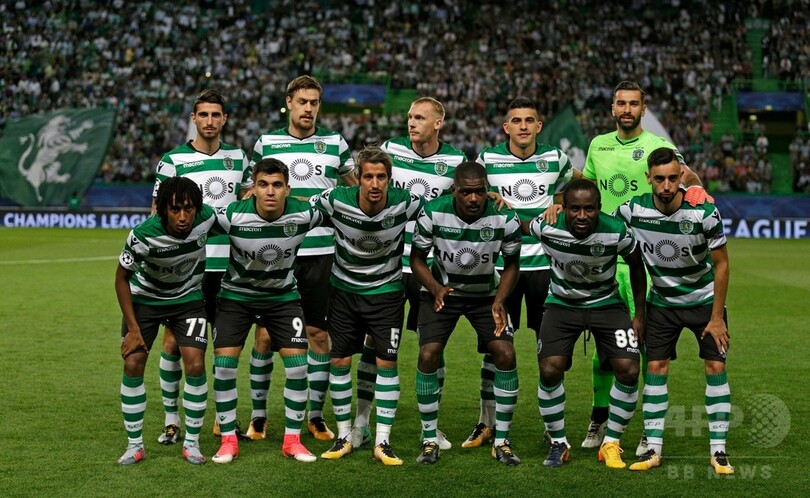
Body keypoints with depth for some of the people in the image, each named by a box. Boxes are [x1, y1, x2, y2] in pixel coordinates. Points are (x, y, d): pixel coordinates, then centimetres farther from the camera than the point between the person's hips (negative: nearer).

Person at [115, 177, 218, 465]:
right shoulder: (143, 235, -31)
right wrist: (133, 328, -15)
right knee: (133, 364, -9)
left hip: (189, 298, 1)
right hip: (144, 298, -1)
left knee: (195, 366, -11)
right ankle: (134, 445, 6)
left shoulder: (207, 218, -26)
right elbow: (122, 278, -16)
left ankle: (192, 443, 5)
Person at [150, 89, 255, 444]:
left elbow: (248, 199, 25)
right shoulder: (172, 160, -2)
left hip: (227, 265, 3)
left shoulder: (238, 157, 9)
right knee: (173, 340, -2)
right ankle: (171, 419, 10)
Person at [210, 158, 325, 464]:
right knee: (224, 364, -10)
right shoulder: (233, 216, -25)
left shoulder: (304, 214, -21)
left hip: (283, 295, 1)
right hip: (237, 294, -1)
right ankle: (228, 440, 6)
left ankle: (292, 440, 8)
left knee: (298, 365, -8)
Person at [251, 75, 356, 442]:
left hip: (322, 251, 0)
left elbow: (357, 190, 18)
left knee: (319, 334, 2)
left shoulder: (335, 143, 7)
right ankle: (259, 415, 13)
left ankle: (316, 414, 13)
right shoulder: (265, 143, 6)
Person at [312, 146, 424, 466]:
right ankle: (343, 437, 16)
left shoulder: (404, 203, -20)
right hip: (345, 287, 1)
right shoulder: (336, 200, -21)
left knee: (387, 362, -5)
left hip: (386, 290, -1)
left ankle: (382, 442, 3)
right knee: (340, 360, 2)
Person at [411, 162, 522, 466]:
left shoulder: (505, 219, -20)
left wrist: (499, 301, -18)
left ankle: (501, 441, -1)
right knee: (428, 356, -15)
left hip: (486, 294, 1)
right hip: (442, 291, -1)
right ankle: (430, 440, 0)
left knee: (505, 354, -14)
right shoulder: (433, 214, -22)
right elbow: (417, 258, -8)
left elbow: (512, 264, -4)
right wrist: (435, 289, -25)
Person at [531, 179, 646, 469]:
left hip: (606, 304, 0)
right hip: (562, 304, 0)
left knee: (629, 370, -14)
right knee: (550, 370, -17)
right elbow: (518, 226, 2)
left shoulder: (617, 232, -24)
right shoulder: (546, 227, -24)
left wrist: (640, 315, -1)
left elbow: (636, 267, -4)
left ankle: (611, 444, 7)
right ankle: (558, 443, 6)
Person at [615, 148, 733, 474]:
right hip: (662, 302, 2)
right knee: (656, 368, -3)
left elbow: (721, 264, -13)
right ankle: (653, 449, 4)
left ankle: (718, 451, 1)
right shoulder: (633, 210, -17)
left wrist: (716, 317, -12)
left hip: (704, 299, -2)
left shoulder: (704, 212, -23)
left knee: (715, 367, -7)